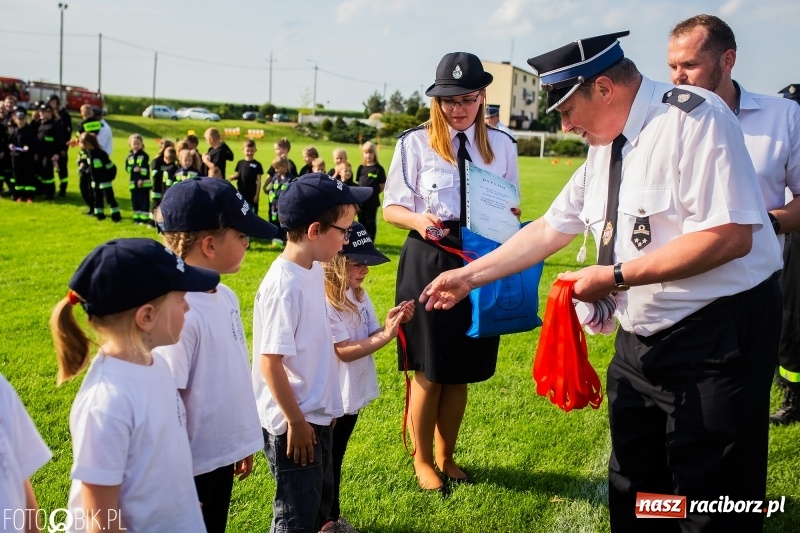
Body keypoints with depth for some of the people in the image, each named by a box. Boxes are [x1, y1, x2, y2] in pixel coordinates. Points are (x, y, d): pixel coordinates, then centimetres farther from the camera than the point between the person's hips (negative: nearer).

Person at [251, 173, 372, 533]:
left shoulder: (314, 271, 2)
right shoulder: (285, 285, -25)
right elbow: (270, 361, -23)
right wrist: (296, 422, -17)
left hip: (316, 414, 9)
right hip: (293, 423, -9)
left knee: (320, 503, 24)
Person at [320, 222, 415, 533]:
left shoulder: (357, 293, 3)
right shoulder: (322, 301, -23)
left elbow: (369, 338, 5)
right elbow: (345, 351, -24)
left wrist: (390, 323, -13)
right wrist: (387, 335, -27)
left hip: (353, 393, 8)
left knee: (336, 459, 22)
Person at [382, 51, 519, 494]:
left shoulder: (502, 146, 4)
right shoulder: (415, 143, -5)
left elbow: (512, 209, 11)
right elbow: (391, 207, -3)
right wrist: (418, 219, -25)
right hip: (428, 261, -3)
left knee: (463, 369, 13)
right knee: (429, 370, 4)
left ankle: (446, 455, 33)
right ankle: (422, 460, 26)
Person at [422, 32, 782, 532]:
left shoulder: (692, 118, -17)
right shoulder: (605, 147, 9)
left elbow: (730, 236, -26)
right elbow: (549, 229, 15)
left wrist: (616, 276, -21)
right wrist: (469, 276, 13)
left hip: (717, 336, -8)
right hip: (642, 338, 8)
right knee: (633, 491, 20)